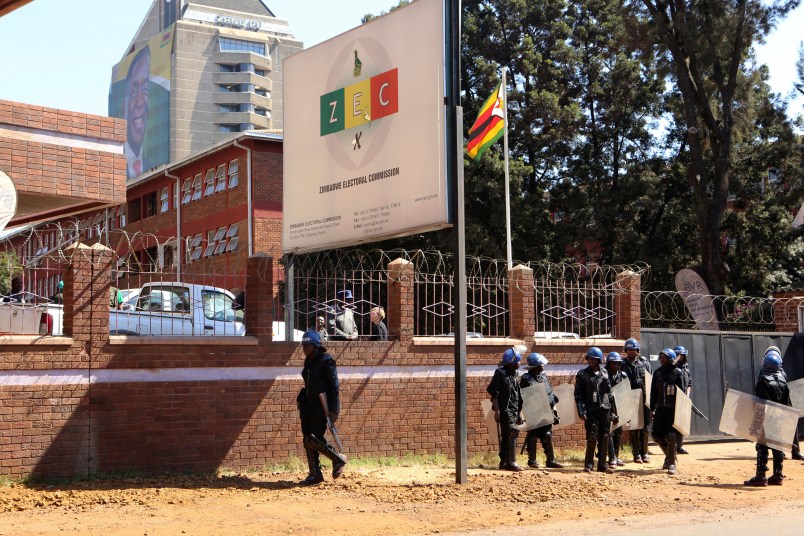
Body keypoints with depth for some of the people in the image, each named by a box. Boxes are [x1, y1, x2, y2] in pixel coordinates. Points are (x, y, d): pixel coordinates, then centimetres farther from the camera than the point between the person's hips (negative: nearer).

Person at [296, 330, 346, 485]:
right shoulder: (308, 361, 12)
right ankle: (315, 474, 13)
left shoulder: (326, 361, -11)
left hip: (322, 407, -8)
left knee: (315, 440, -13)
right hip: (308, 406, 8)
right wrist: (300, 400, 11)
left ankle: (338, 459, 9)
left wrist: (334, 410, -18)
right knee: (308, 440, 5)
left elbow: (334, 387, -13)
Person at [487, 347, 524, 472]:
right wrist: (497, 411, -18)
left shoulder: (514, 375, 17)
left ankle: (504, 462, 15)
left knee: (506, 436, 10)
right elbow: (494, 393, -12)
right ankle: (511, 463, -14)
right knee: (511, 434, -14)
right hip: (504, 409, -8)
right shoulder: (500, 373, -7)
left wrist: (519, 413, 19)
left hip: (513, 410, 8)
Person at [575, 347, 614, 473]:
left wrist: (612, 410, 11)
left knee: (604, 438, 5)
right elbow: (578, 395, -3)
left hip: (605, 409, 4)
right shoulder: (582, 375, 1)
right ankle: (589, 464, 5)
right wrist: (582, 411, -11)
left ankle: (602, 464, 13)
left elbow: (609, 392, 15)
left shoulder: (604, 373, 11)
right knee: (592, 437, -7)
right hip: (591, 411, -4)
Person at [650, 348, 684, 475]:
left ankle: (671, 463, 1)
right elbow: (654, 392, 11)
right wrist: (652, 409, 9)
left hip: (673, 409, -5)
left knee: (671, 436, -9)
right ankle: (669, 455, 29)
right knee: (657, 435, 5)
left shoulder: (677, 373, -4)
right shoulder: (658, 372, 9)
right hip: (660, 408, 5)